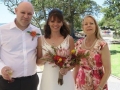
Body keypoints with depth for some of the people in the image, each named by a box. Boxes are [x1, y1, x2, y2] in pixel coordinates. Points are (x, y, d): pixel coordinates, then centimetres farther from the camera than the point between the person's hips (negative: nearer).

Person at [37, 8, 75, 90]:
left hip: (65, 79, 0)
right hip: (48, 79, 0)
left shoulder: (69, 39, -3)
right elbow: (38, 62, 3)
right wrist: (44, 59, -16)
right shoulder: (41, 40, -3)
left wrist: (67, 69, -15)